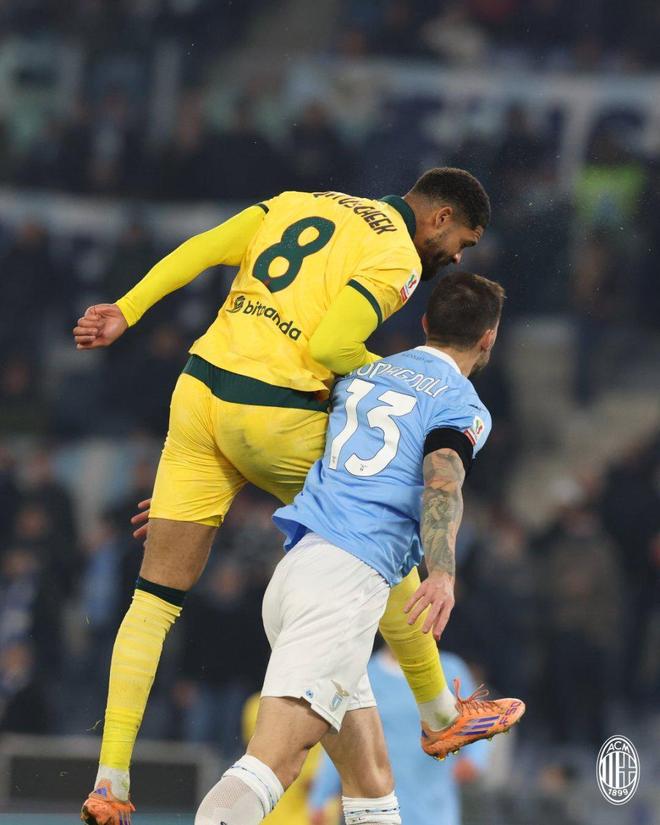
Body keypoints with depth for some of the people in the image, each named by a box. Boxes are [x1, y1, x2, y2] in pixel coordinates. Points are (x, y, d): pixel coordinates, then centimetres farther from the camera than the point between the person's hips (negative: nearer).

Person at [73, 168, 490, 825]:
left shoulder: (303, 202, 17)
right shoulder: (400, 259, -4)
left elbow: (201, 248, 9)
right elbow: (328, 346, -16)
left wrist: (125, 311, 8)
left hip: (199, 392, 6)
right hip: (275, 417, -6)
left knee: (156, 594, 5)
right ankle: (438, 712, 29)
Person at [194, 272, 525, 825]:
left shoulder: (365, 375, 25)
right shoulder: (463, 406, 4)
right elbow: (441, 482, -15)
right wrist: (443, 574, -31)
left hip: (293, 569, 8)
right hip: (347, 577, -8)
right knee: (273, 765, -22)